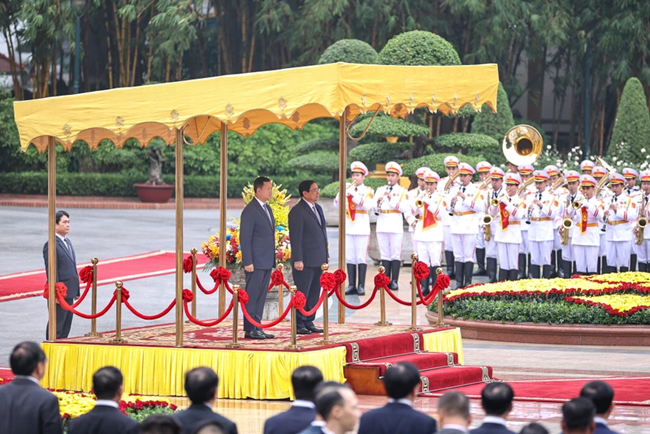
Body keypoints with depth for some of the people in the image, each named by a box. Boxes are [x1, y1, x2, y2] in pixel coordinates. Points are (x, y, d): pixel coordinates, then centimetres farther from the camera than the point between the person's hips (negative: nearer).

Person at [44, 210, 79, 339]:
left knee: (66, 327, 12)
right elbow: (51, 271, -18)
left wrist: (76, 290, 17)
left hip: (69, 292, 9)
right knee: (56, 327, -3)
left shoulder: (67, 242, 16)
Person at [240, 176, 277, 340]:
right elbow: (245, 238, -14)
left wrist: (273, 259, 17)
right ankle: (249, 330, -3)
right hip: (256, 262, -9)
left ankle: (257, 327, 13)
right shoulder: (250, 211, -12)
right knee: (252, 296, -5)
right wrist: (248, 262, -18)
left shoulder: (267, 209, 15)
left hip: (267, 262, 9)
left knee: (261, 296, 10)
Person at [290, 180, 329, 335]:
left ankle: (309, 323, 18)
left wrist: (326, 255, 18)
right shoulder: (297, 211, -11)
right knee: (302, 293, -3)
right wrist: (298, 260, -18)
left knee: (314, 294, 11)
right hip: (305, 261, -8)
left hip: (318, 260, 8)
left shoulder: (318, 208, 16)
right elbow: (295, 237, -14)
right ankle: (299, 325, 1)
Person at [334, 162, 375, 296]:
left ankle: (361, 286, -3)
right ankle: (351, 285, 6)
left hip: (362, 228, -4)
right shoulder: (348, 188, 13)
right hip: (348, 228, 4)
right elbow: (336, 204, 4)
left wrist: (353, 193, -18)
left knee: (361, 257, -4)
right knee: (349, 258, 3)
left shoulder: (368, 191, 3)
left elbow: (367, 205, -14)